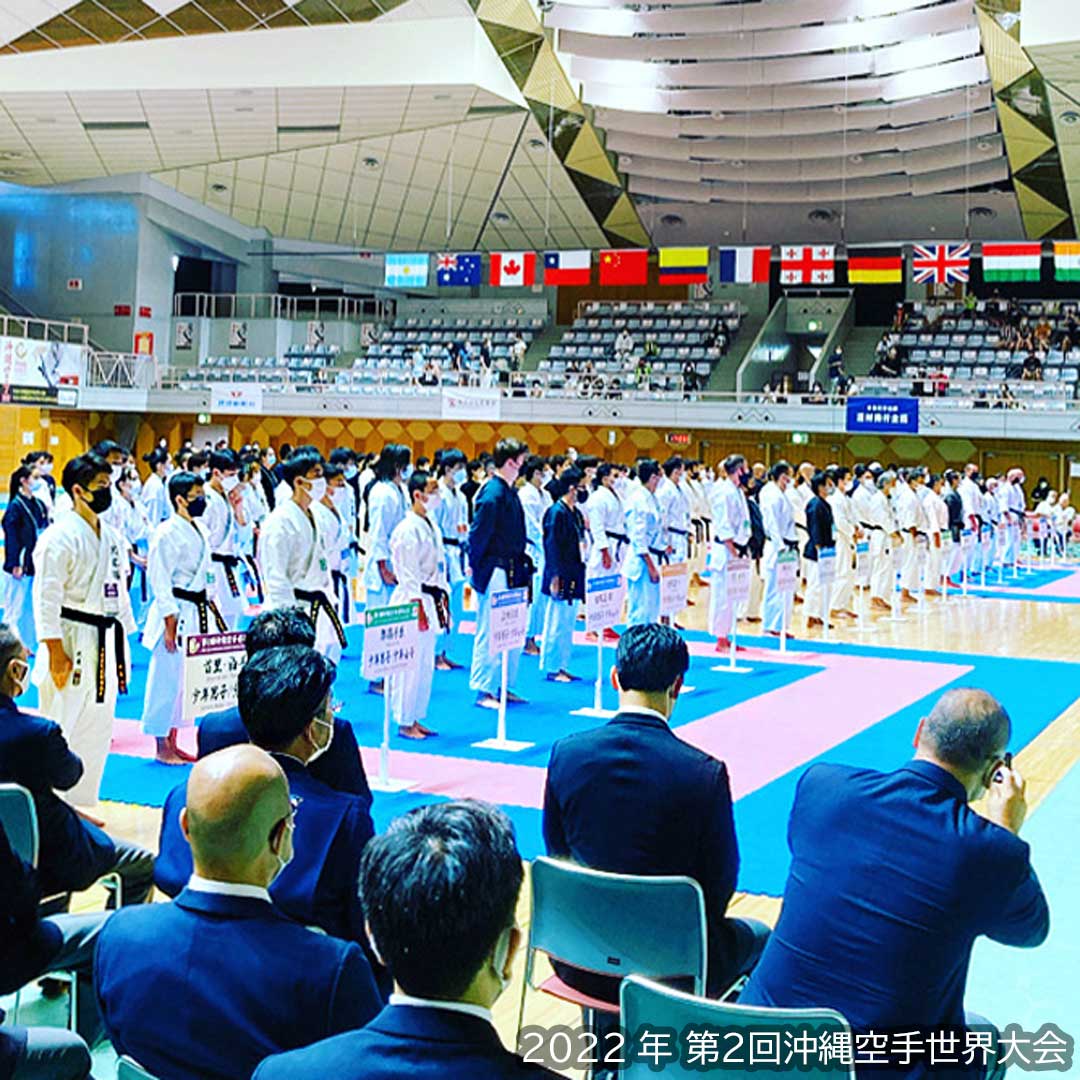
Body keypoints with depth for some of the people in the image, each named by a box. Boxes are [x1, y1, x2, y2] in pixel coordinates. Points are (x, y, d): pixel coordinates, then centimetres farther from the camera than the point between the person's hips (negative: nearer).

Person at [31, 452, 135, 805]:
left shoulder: (112, 537, 12)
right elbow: (46, 598, -17)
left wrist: (123, 644, 17)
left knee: (98, 729, 14)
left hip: (104, 645, 8)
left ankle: (81, 804, 27)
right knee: (61, 728, -4)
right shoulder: (60, 536, -13)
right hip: (72, 643, -8)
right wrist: (56, 652, -20)